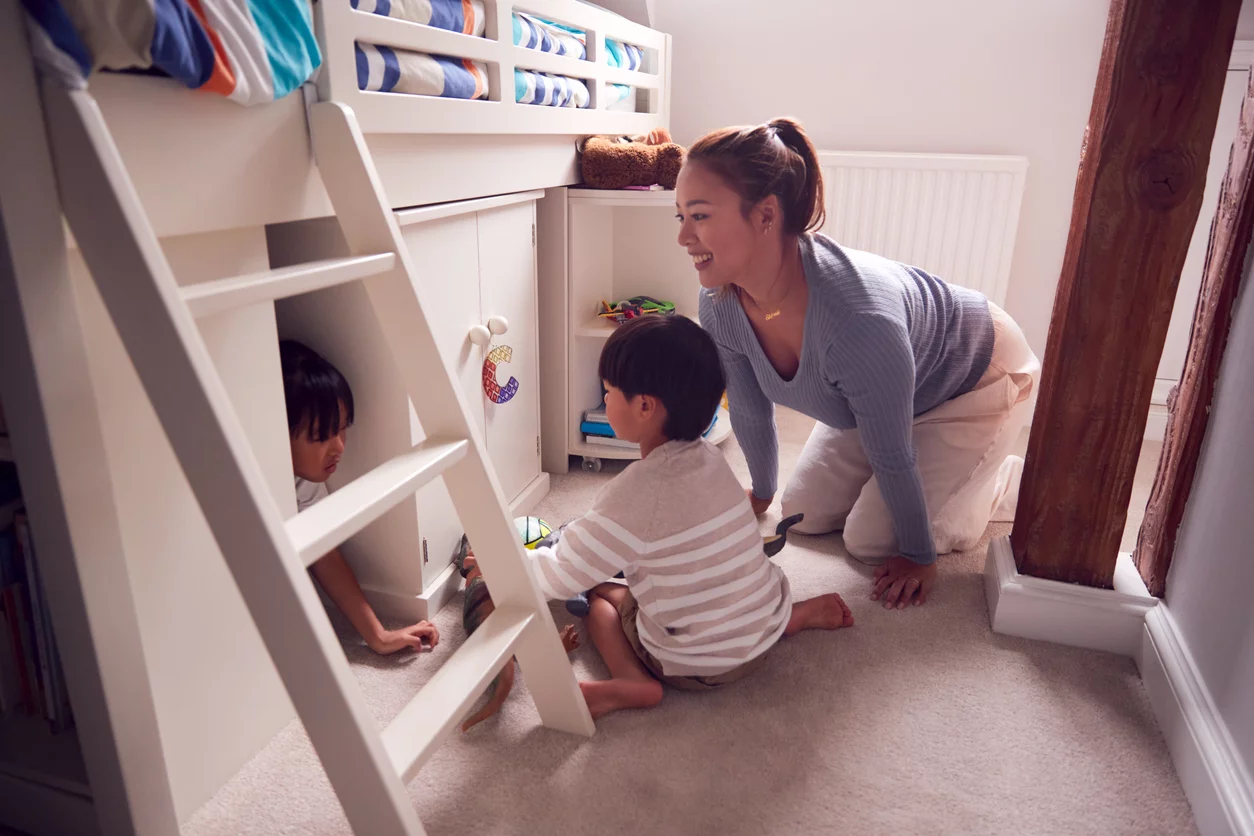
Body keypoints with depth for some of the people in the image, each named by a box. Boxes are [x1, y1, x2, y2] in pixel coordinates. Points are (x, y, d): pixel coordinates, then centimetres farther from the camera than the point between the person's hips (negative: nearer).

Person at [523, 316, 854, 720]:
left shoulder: (637, 490, -24)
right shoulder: (709, 457, -2)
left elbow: (562, 574, -17)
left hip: (696, 666, -5)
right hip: (766, 629, 6)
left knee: (599, 592, 12)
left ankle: (631, 680, -12)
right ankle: (800, 615, 17)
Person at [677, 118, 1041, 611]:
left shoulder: (859, 323, -46)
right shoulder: (719, 303, -25)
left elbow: (892, 458, -30)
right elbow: (750, 413, -6)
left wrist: (919, 557, -13)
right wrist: (762, 492, 10)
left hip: (981, 377, -6)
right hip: (873, 388, 6)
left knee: (872, 540, -6)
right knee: (805, 515, 10)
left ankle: (1017, 479, 18)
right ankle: (939, 464, 31)